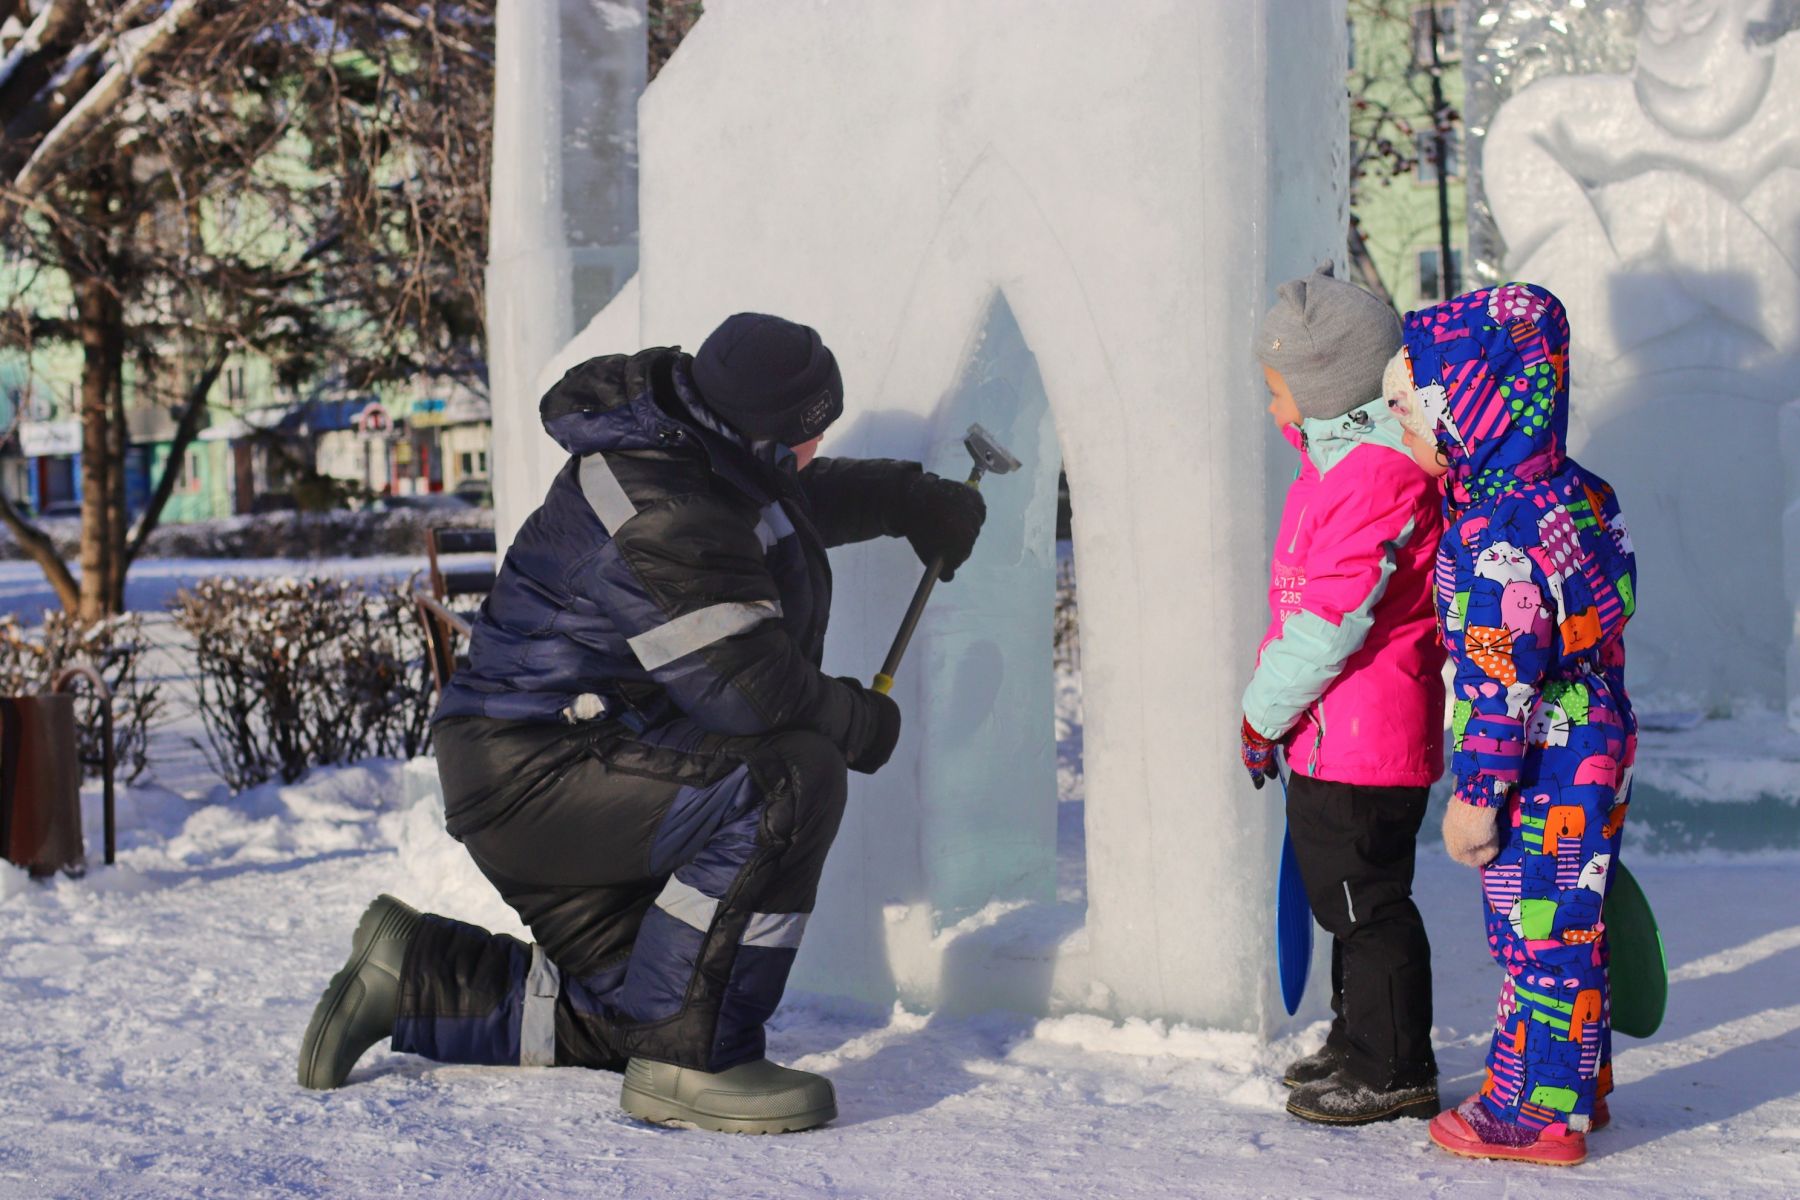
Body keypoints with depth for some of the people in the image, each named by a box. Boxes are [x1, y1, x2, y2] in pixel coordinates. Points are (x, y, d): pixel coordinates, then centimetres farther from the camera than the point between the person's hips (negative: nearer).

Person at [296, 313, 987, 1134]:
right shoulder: (654, 510, -24)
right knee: (787, 779, -28)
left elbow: (802, 498, 34)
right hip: (535, 774, -11)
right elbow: (750, 689, -26)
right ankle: (689, 1062, -23)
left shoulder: (705, 452, 7)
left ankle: (417, 979, 20)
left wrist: (910, 500, 30)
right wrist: (860, 725, -9)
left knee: (638, 1016, 11)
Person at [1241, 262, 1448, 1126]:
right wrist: (1270, 709, 13)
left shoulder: (1381, 478, -21)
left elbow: (1329, 624, -22)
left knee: (1367, 901, 0)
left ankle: (1395, 1072, 11)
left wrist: (1261, 715, -13)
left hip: (1365, 735, -10)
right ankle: (1358, 1044, 32)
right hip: (1327, 733, 10)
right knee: (1341, 895, 19)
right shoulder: (1335, 464, 12)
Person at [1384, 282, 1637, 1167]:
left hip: (1543, 773, -10)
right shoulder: (1574, 494, 5)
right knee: (1564, 927, 20)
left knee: (1540, 937, 2)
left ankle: (1538, 1112, 14)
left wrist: (1476, 791, -17)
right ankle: (1578, 1085, 34)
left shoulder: (1499, 537, -26)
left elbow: (1501, 678, -24)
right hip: (1591, 754, 10)